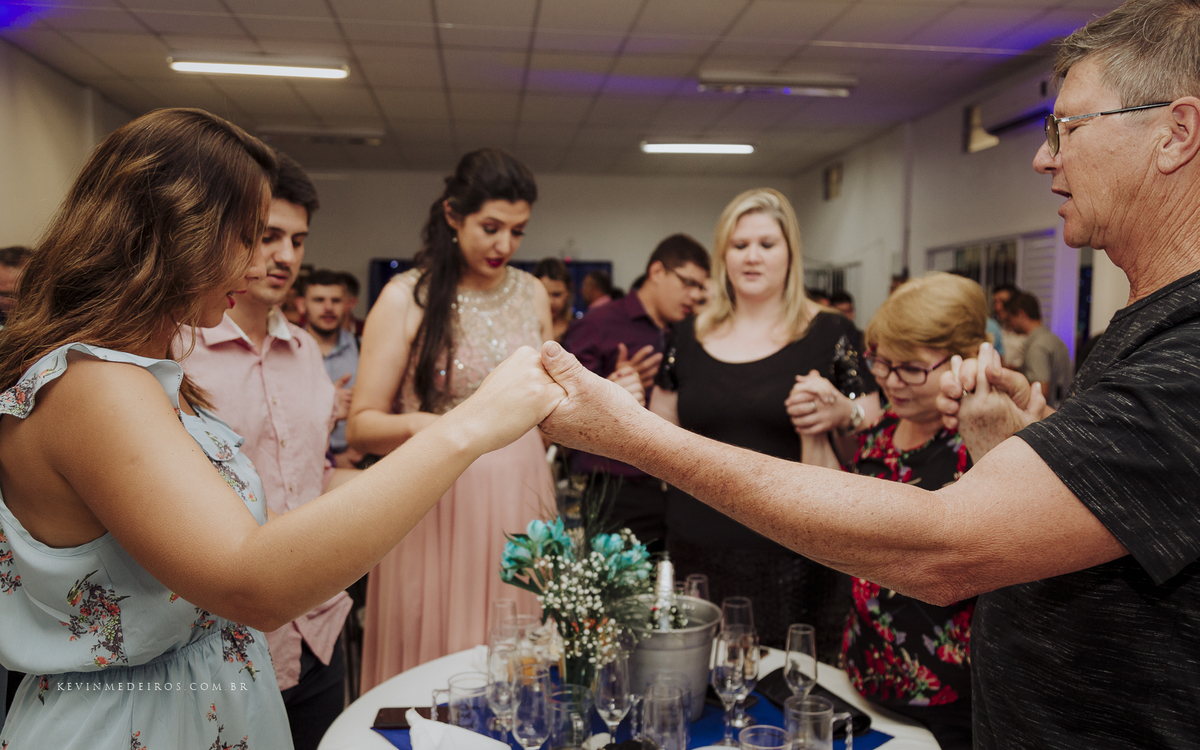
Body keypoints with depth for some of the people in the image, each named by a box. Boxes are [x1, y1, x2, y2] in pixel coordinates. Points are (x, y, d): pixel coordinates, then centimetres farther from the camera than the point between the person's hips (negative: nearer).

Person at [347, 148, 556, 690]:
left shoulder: (533, 294, 9)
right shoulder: (407, 297, -4)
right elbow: (361, 426, -6)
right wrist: (415, 425, -26)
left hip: (518, 501, 4)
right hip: (436, 502, -3)